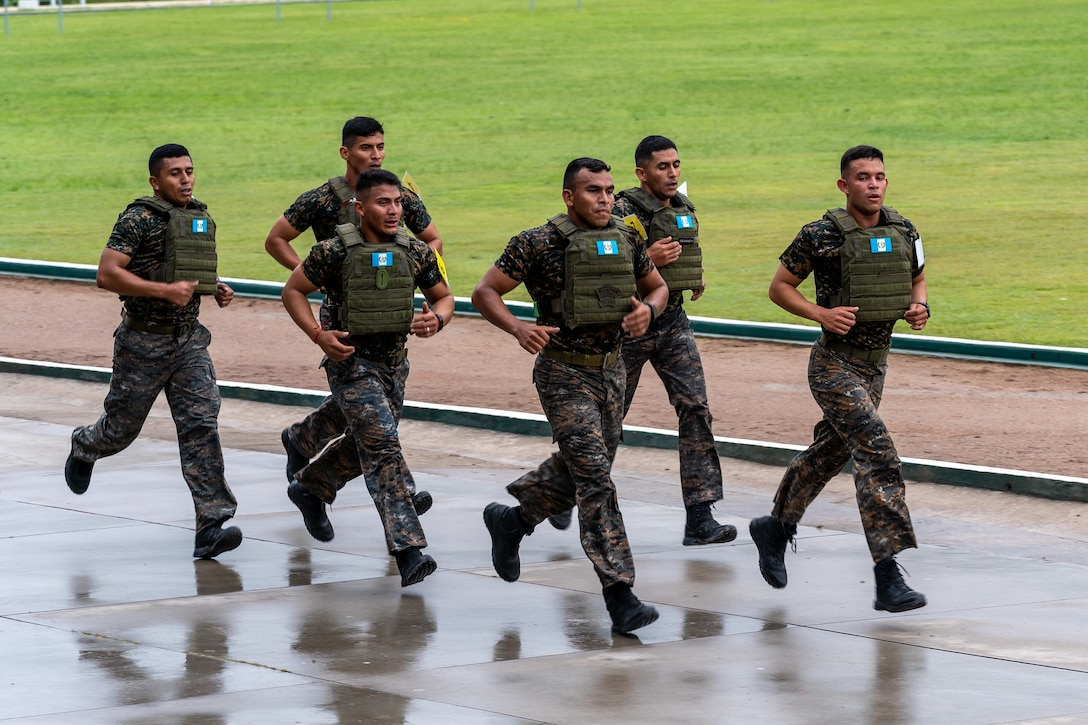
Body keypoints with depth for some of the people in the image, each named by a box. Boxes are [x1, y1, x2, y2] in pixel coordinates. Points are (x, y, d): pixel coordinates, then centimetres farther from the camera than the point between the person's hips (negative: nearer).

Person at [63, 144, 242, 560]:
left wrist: (216, 289, 5)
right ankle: (84, 447, 48)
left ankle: (211, 526, -16)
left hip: (189, 340, 5)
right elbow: (107, 274, -20)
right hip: (144, 342, -5)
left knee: (201, 424, -10)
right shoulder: (139, 219, -14)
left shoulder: (201, 219, 9)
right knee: (123, 427, 11)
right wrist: (165, 290, -26)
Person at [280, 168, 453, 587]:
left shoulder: (415, 253, -1)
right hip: (351, 361, -6)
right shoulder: (335, 251, -13)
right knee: (383, 447, -17)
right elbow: (293, 291, -2)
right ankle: (407, 550, -22)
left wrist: (436, 321, -11)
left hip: (395, 361, 6)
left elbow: (443, 297, 12)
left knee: (364, 444, 20)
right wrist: (318, 335, -16)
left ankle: (310, 487, 50)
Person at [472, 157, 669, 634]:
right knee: (595, 479, -14)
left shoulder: (625, 241, 4)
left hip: (612, 371, 7)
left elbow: (657, 287, 20)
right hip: (564, 375, -6)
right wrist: (518, 328, -26)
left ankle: (510, 520, 42)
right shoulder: (539, 244, -11)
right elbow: (484, 293, -7)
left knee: (584, 476, 16)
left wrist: (647, 309, -4)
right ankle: (618, 594, -16)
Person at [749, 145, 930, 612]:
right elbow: (779, 287, -4)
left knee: (829, 452, 21)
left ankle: (776, 528, 44)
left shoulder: (904, 233, 3)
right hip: (835, 364, -7)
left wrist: (919, 306, -2)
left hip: (876, 363, 7)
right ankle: (887, 577, -21)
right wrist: (821, 313, -19)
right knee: (877, 455, -19)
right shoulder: (821, 236, -13)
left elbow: (917, 278, 20)